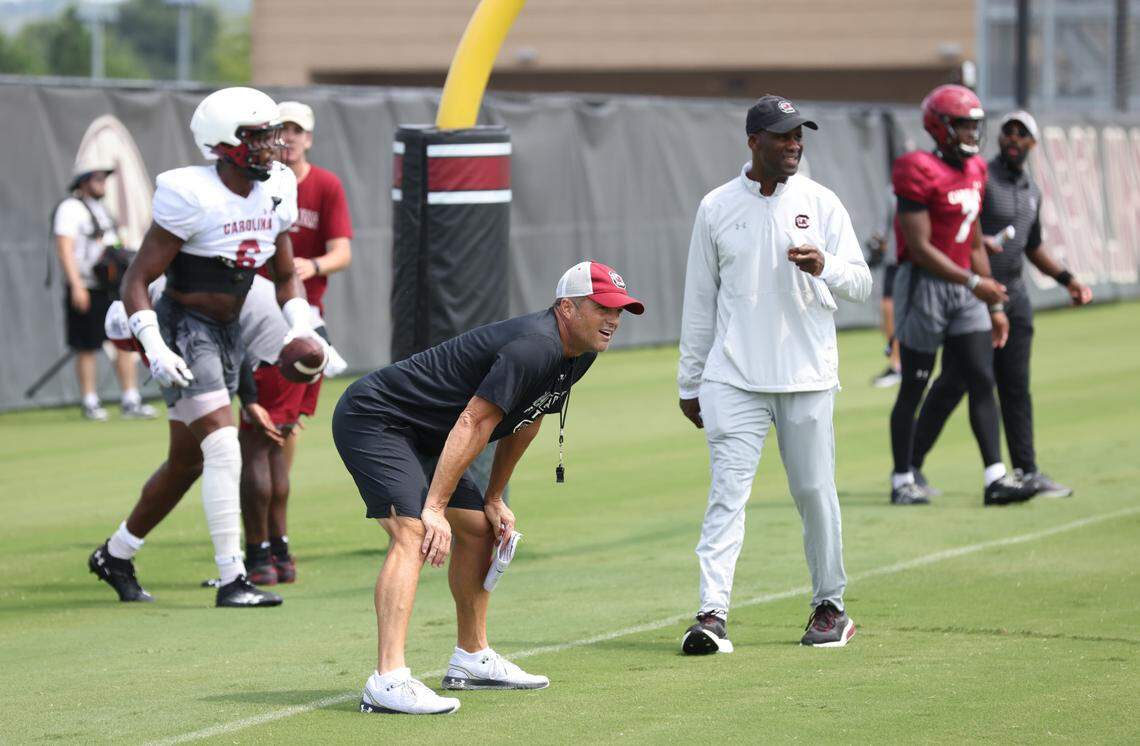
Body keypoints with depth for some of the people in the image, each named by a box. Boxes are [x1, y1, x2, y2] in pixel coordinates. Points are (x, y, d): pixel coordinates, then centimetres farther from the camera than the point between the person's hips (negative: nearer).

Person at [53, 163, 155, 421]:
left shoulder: (101, 209, 19)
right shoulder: (71, 209, -9)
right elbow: (64, 249, -17)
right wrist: (76, 286, -25)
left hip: (112, 290, 8)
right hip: (87, 290, -8)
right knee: (86, 350, 0)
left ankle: (131, 401, 4)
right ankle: (90, 404, 8)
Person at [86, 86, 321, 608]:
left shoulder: (275, 192, 2)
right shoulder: (192, 197, -20)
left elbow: (284, 278, 17)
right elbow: (137, 279, -16)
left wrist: (303, 331, 2)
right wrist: (154, 347, -27)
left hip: (228, 332, 8)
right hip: (184, 329, -8)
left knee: (186, 462, 14)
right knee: (223, 448, -19)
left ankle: (115, 555, 32)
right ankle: (231, 580, -16)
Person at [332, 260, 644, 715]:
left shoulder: (579, 353, 6)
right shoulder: (534, 348, -26)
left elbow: (525, 421, 19)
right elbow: (473, 424, -29)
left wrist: (494, 501, 19)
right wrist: (435, 509, -29)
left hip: (419, 437, 11)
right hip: (371, 418, -11)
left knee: (478, 528, 16)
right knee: (412, 533, -26)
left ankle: (471, 660, 30)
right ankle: (387, 681, -37)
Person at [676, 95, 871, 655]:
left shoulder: (820, 204, 3)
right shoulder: (716, 208, 4)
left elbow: (861, 283, 0)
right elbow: (699, 300, 9)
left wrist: (824, 267, -22)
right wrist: (689, 383, 10)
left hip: (808, 377, 0)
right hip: (734, 378, 0)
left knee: (814, 492, 7)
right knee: (727, 493, -9)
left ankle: (829, 605, 21)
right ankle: (712, 614, -14)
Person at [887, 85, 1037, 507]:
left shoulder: (973, 173, 12)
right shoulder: (921, 174, -15)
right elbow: (921, 248, -19)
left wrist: (995, 305, 17)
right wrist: (974, 283, -21)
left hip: (964, 291, 8)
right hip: (925, 285, -8)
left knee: (983, 381, -1)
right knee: (913, 389, 2)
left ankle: (995, 479, -4)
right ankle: (902, 482, 12)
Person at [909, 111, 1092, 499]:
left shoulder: (1031, 190, 16)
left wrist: (1067, 279, 16)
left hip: (1014, 295, 7)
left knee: (1016, 386, 7)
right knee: (954, 381, -7)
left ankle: (1026, 472, 9)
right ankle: (909, 465, 0)